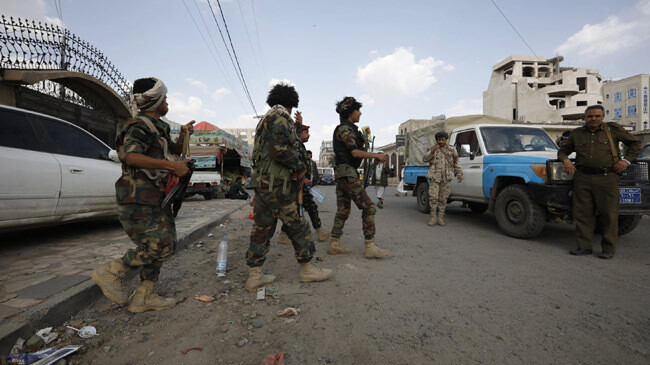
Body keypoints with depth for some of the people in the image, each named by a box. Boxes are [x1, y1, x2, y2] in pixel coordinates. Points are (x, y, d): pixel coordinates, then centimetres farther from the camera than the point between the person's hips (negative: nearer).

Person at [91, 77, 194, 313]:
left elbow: (174, 151, 29)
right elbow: (132, 157, -28)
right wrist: (172, 166, -28)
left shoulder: (157, 127, 19)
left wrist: (183, 136, 10)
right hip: (139, 201, -10)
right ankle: (110, 273, 7)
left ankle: (143, 298, 20)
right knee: (158, 246, -12)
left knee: (165, 245, 11)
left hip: (154, 200, 10)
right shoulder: (140, 126, -12)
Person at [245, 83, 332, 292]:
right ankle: (307, 269, 15)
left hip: (262, 181, 10)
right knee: (296, 225, 2)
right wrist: (300, 166, -8)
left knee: (263, 227, 9)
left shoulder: (266, 118, 23)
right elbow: (280, 149, -20)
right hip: (276, 183, -10)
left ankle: (254, 277, 15)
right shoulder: (281, 116, -8)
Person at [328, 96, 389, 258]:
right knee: (368, 207, -7)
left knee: (343, 211, 10)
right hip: (348, 173, -10)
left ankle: (334, 245, 13)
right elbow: (355, 152, -18)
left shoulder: (346, 129, 21)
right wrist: (376, 155, -10)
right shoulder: (345, 129, -10)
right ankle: (370, 247, -4)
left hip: (341, 174, 10)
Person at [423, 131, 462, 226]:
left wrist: (459, 173, 5)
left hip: (447, 178, 1)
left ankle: (441, 218, 10)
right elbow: (425, 159, -3)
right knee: (433, 197, -8)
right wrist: (432, 151, -16)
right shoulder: (431, 149, 10)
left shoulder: (452, 150, 13)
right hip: (434, 177, -1)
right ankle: (433, 218, 0)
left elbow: (456, 163, 16)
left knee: (443, 199, 1)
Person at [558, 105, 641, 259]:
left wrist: (626, 160, 3)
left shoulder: (613, 129, 8)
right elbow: (563, 150, 23)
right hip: (582, 178, 2)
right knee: (582, 213, 2)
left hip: (606, 178, -2)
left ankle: (609, 249, 11)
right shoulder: (577, 133, 13)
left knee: (608, 214, 1)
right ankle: (584, 246, 10)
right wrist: (565, 160, 2)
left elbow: (635, 143, 16)